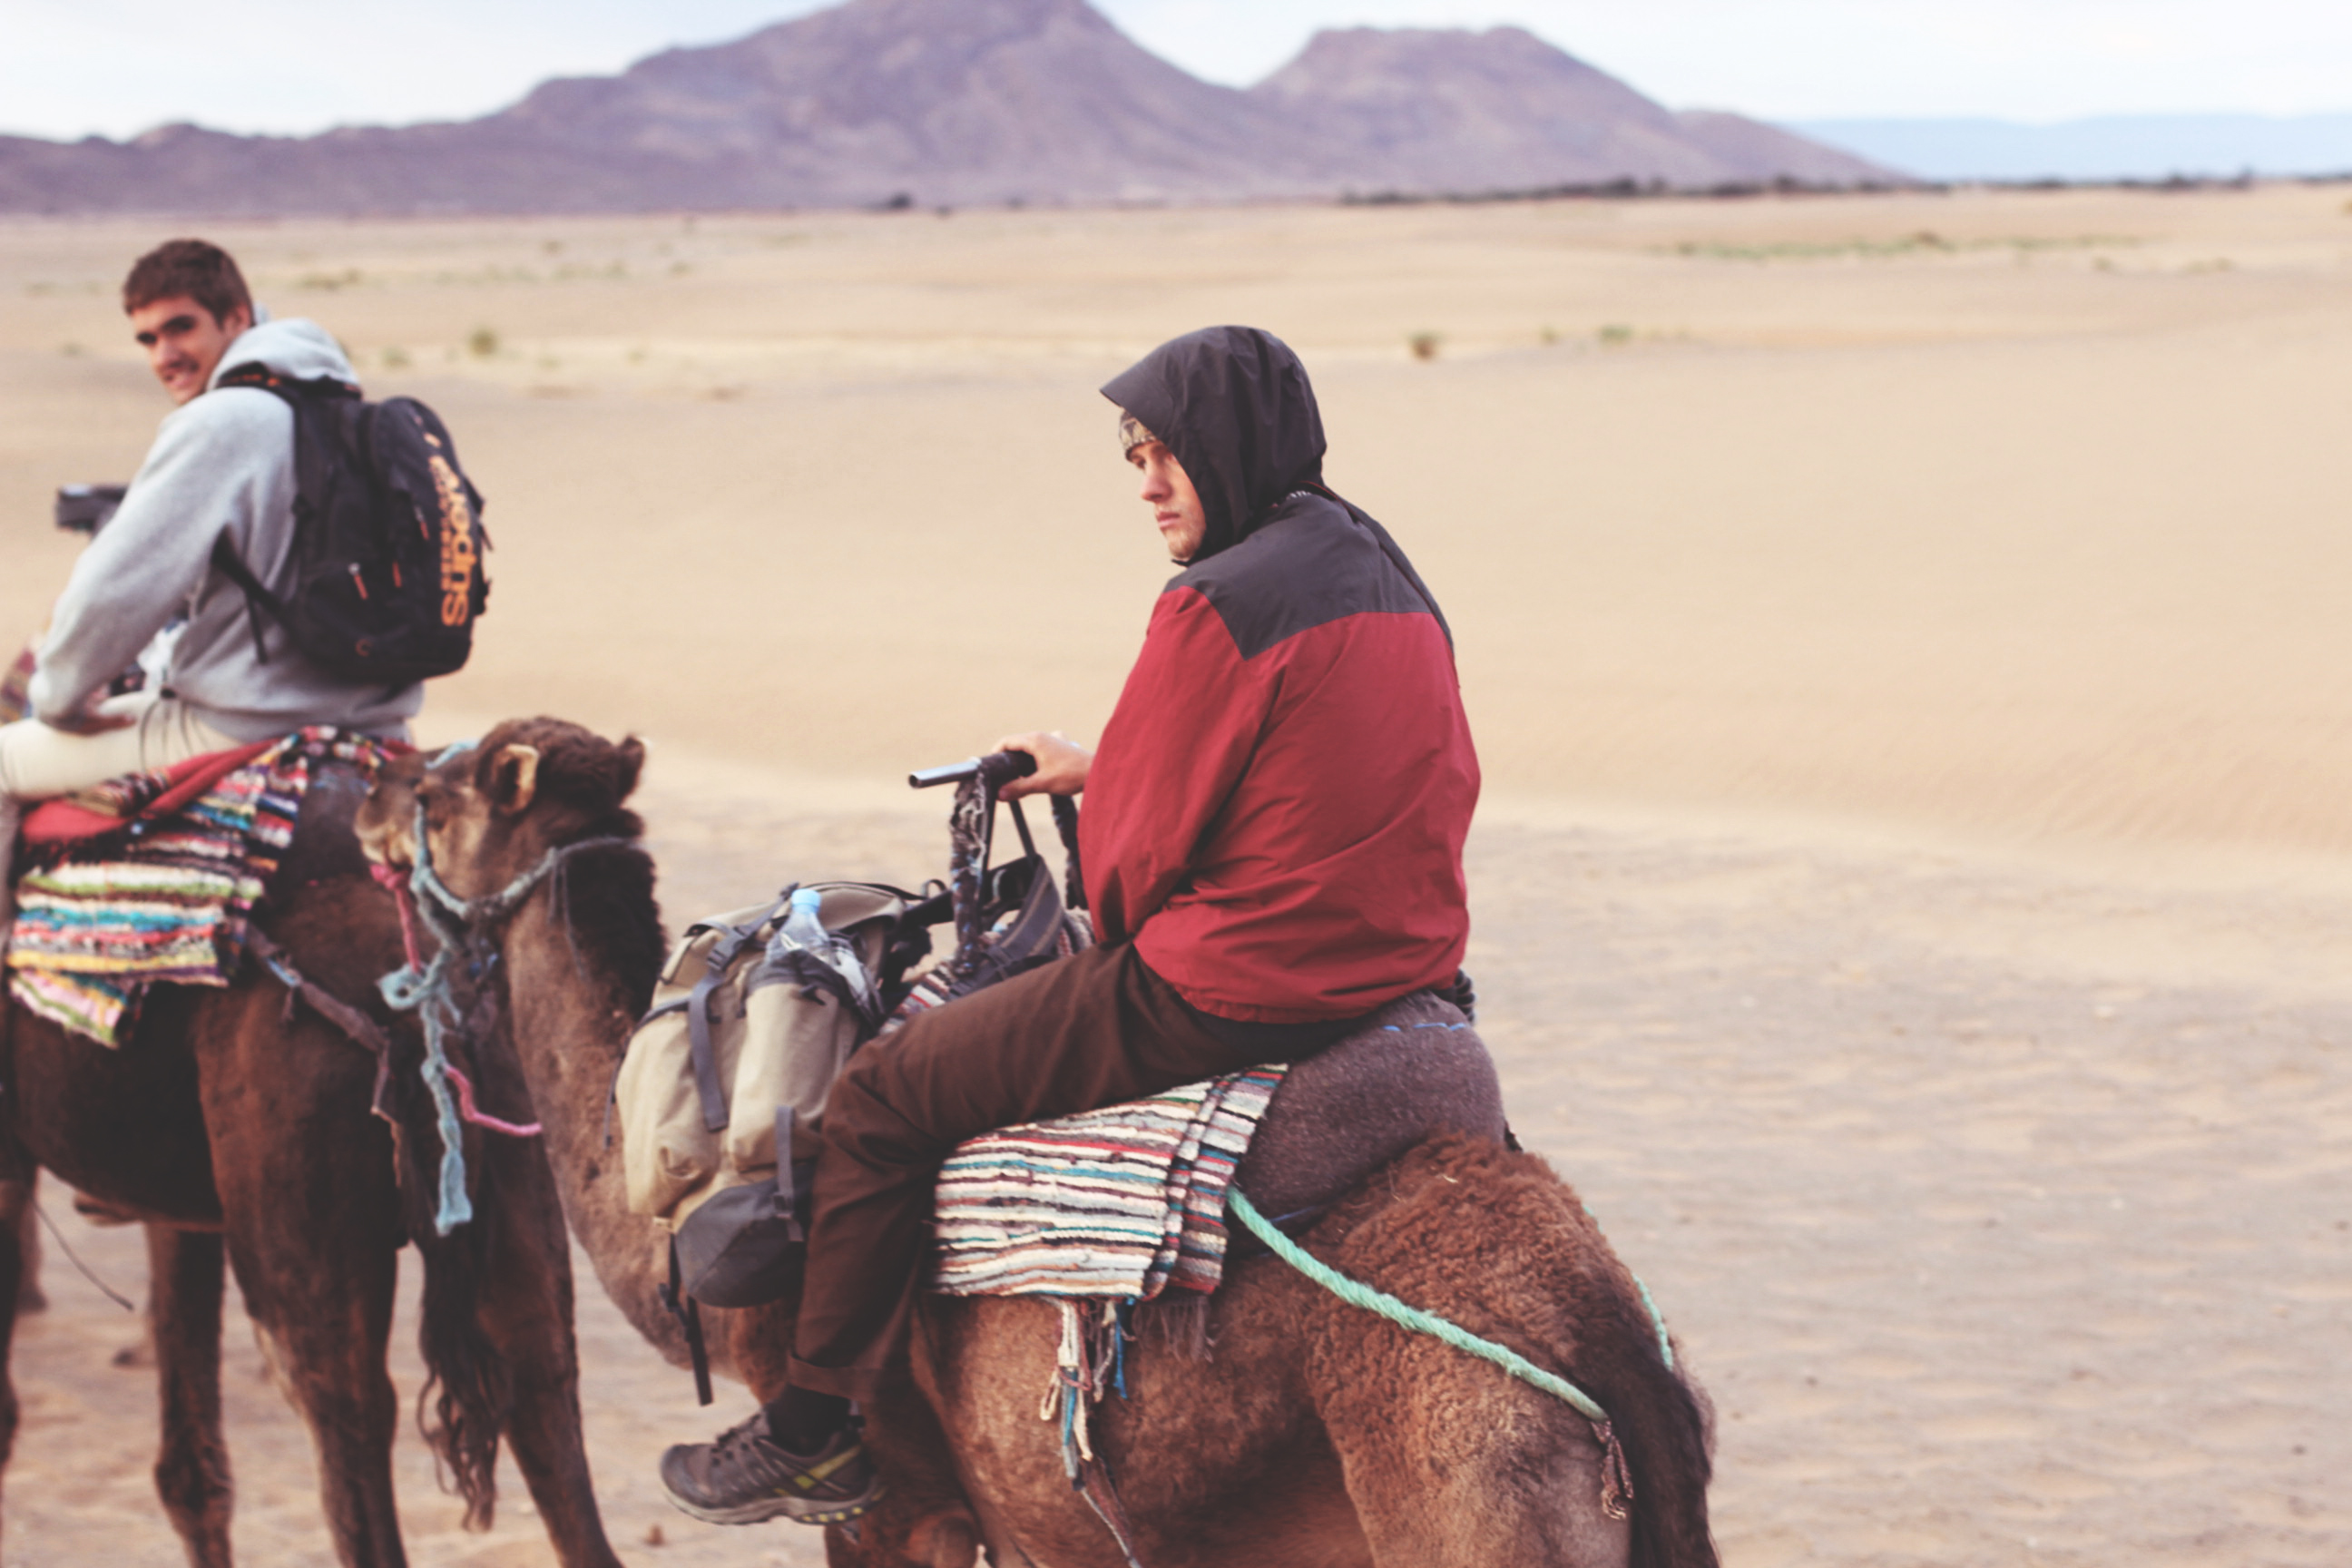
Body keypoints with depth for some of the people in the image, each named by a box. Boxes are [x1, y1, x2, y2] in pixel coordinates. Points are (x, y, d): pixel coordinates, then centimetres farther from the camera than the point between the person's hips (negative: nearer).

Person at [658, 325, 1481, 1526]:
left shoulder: (1220, 604, -18)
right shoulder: (1389, 579, 10)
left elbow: (1133, 855, -14)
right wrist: (1098, 770, 24)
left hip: (1226, 996, -10)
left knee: (881, 1097, 4)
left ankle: (816, 1433, 13)